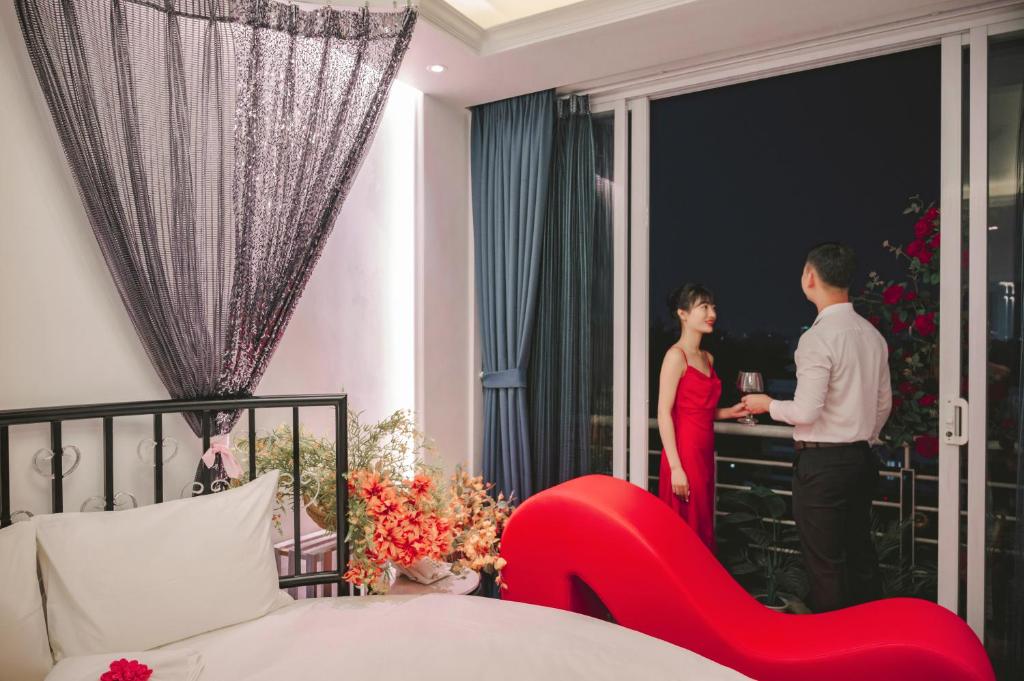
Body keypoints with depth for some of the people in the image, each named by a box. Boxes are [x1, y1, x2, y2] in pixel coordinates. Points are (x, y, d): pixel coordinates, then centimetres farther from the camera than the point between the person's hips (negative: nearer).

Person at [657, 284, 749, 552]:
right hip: (684, 453, -8)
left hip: (704, 453, 8)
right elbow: (664, 414, -15)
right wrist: (675, 467, -19)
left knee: (702, 527, 14)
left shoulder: (708, 358, 14)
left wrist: (731, 411, 5)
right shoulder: (676, 355, -10)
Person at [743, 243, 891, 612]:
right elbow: (884, 404, 15)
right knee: (860, 555, 18)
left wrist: (769, 404, -3)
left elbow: (806, 411, -21)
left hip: (820, 462, -9)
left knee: (825, 567, 3)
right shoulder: (872, 334, 8)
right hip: (861, 458, 9)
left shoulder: (818, 337, -18)